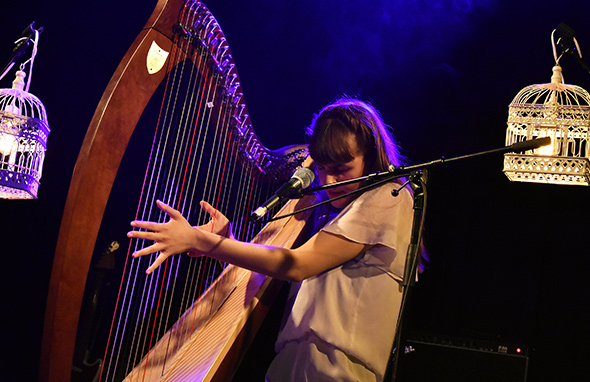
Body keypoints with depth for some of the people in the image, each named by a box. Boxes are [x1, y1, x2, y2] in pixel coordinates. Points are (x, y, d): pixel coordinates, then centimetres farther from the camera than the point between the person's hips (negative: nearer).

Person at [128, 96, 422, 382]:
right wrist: (226, 242, -4)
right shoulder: (331, 206, 17)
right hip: (294, 356, 7)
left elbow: (297, 266, -16)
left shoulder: (387, 199, -8)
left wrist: (199, 240, -16)